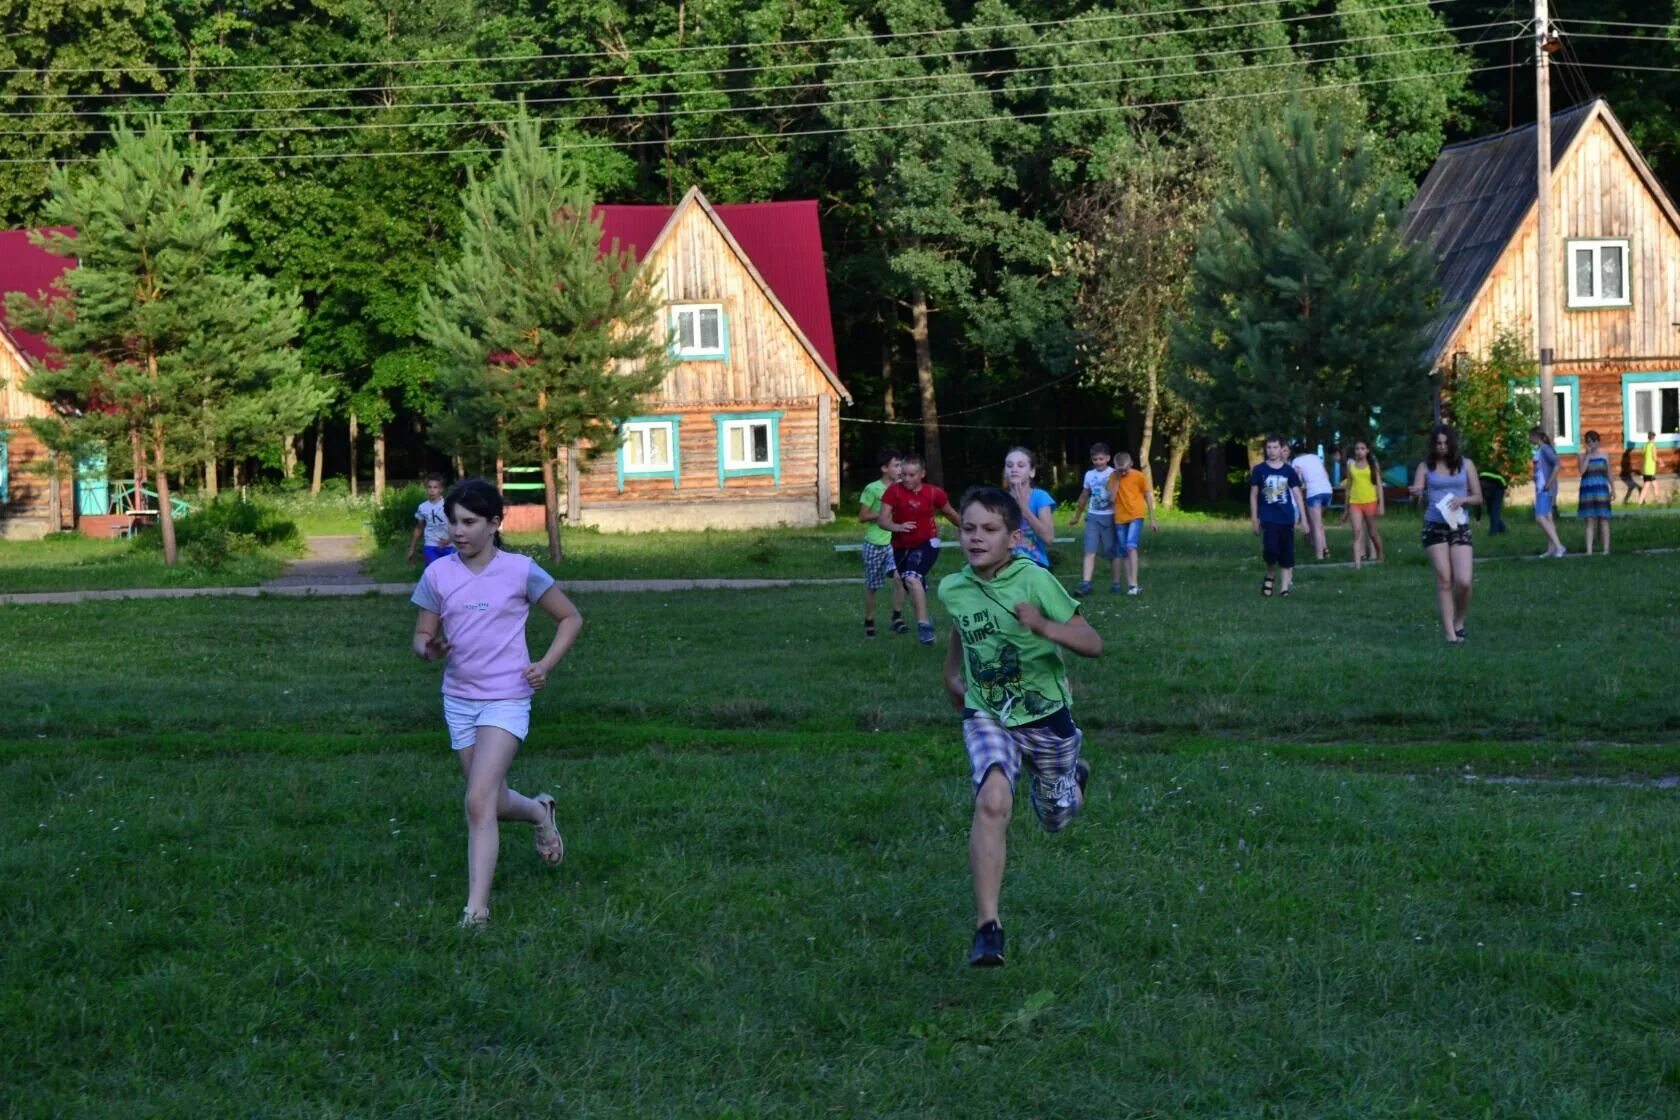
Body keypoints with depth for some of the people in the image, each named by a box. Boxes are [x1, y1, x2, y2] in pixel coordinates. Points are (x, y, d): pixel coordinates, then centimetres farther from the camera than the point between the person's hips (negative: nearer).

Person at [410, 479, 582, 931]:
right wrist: (430, 649, -17)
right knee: (492, 801, 15)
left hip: (506, 699, -5)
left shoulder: (520, 571, -7)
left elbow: (570, 618, 4)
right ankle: (540, 812, 49)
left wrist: (546, 664, -9)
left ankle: (476, 908, -17)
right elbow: (422, 634, 7)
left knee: (479, 801, -18)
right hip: (459, 699, 5)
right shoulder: (438, 575, 0)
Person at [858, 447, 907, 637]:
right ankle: (869, 622, 24)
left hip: (894, 542, 3)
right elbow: (863, 516, -9)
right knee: (871, 585, 8)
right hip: (874, 543, -3)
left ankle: (897, 618, -11)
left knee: (899, 577, -19)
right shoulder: (872, 489, -10)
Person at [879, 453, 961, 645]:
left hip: (926, 543, -3)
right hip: (901, 546, 3)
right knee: (913, 587, 17)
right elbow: (882, 520, -17)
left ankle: (923, 624, -24)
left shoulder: (934, 493, -13)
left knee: (912, 578, -28)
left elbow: (950, 514, 6)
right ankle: (924, 619, 42)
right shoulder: (894, 491, -13)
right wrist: (897, 527, -39)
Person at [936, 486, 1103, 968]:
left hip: (1045, 715, -1)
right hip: (986, 716, 1)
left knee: (1057, 819, 17)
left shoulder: (1035, 581, -20)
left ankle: (1071, 773, 56)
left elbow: (1093, 644, -21)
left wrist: (1043, 627, -36)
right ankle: (987, 928, -29)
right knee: (992, 801, -27)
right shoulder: (953, 589, -6)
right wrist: (952, 674, 20)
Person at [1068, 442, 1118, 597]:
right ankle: (1085, 584, -18)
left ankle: (1116, 583, 20)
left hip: (1109, 517, -3)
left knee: (1113, 552, 7)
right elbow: (1084, 497, 20)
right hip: (1093, 517, 3)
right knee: (1090, 551, -9)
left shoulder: (1114, 475, -5)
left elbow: (1113, 498, -12)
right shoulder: (1089, 475, 7)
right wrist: (1076, 516, 27)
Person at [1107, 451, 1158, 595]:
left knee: (1131, 547, -22)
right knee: (1125, 553, 7)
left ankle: (1133, 584, -25)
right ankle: (1130, 584, 13)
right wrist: (1116, 479, -10)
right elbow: (1112, 498, -6)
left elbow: (1148, 497, 3)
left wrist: (1152, 519, 3)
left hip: (1136, 516, -4)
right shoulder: (1113, 478, 3)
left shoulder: (1139, 476, -4)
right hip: (1120, 519, 4)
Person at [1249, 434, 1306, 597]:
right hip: (1268, 518, -2)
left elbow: (1297, 495, 4)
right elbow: (1253, 495, 6)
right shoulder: (1259, 470, 1)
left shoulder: (1289, 470, 3)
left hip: (1287, 518, 2)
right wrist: (1254, 520, 3)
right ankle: (1270, 576, 9)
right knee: (1271, 550, -17)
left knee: (1287, 553, 2)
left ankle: (1285, 585, 10)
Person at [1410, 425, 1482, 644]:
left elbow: (1478, 497, 11)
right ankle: (1450, 632, -2)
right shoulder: (1426, 467, 6)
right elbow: (1417, 494, -3)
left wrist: (1463, 499, -10)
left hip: (1460, 526, 1)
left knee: (1463, 581, -10)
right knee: (1444, 579, -5)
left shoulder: (1465, 465, 8)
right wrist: (1416, 492, -26)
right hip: (1434, 526, -1)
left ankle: (1459, 621, 16)